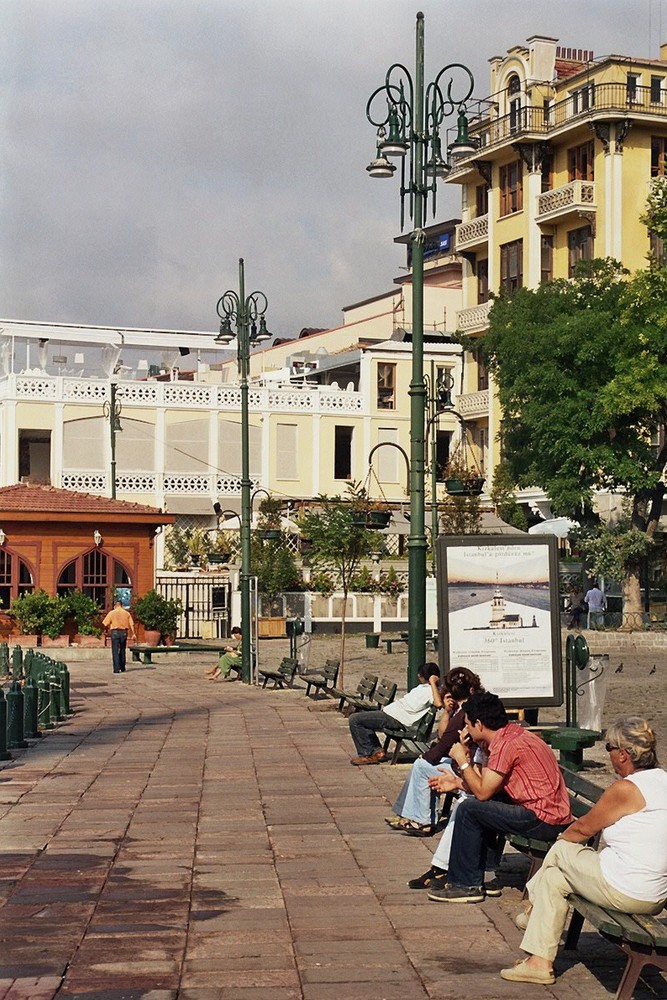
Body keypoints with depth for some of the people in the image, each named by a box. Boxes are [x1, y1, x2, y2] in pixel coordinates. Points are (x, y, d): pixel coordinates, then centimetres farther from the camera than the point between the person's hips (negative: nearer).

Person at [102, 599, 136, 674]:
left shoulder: (112, 613, 1)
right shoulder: (127, 613, 7)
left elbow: (106, 624, -3)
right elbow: (131, 625, 2)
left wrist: (108, 630, 15)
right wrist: (133, 634, 4)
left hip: (115, 632, -3)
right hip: (124, 632, 3)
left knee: (115, 651, -1)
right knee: (122, 651, 16)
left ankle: (116, 669, -10)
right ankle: (122, 668, 22)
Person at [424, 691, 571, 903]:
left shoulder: (507, 744, -16)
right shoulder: (511, 733, 13)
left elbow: (482, 792, -14)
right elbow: (489, 786, 17)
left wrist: (462, 761, -3)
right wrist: (458, 782, 16)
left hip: (544, 820, -10)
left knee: (469, 809, -9)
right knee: (481, 806, 22)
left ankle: (465, 884, 1)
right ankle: (475, 878, 22)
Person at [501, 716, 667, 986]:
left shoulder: (625, 789, -19)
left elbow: (584, 827, -4)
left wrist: (562, 840, 16)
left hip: (624, 892, -9)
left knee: (561, 850, 12)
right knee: (553, 876, 19)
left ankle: (537, 911, 34)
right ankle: (539, 961, 28)